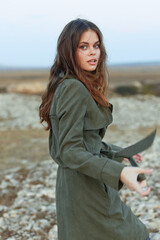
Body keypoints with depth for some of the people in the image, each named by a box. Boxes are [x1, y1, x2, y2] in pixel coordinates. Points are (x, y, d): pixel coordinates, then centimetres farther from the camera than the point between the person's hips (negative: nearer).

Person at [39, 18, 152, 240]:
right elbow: (70, 151, -24)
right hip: (85, 189, -10)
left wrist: (119, 153, 25)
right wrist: (119, 173, -33)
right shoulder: (73, 89, -19)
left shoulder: (80, 87, 11)